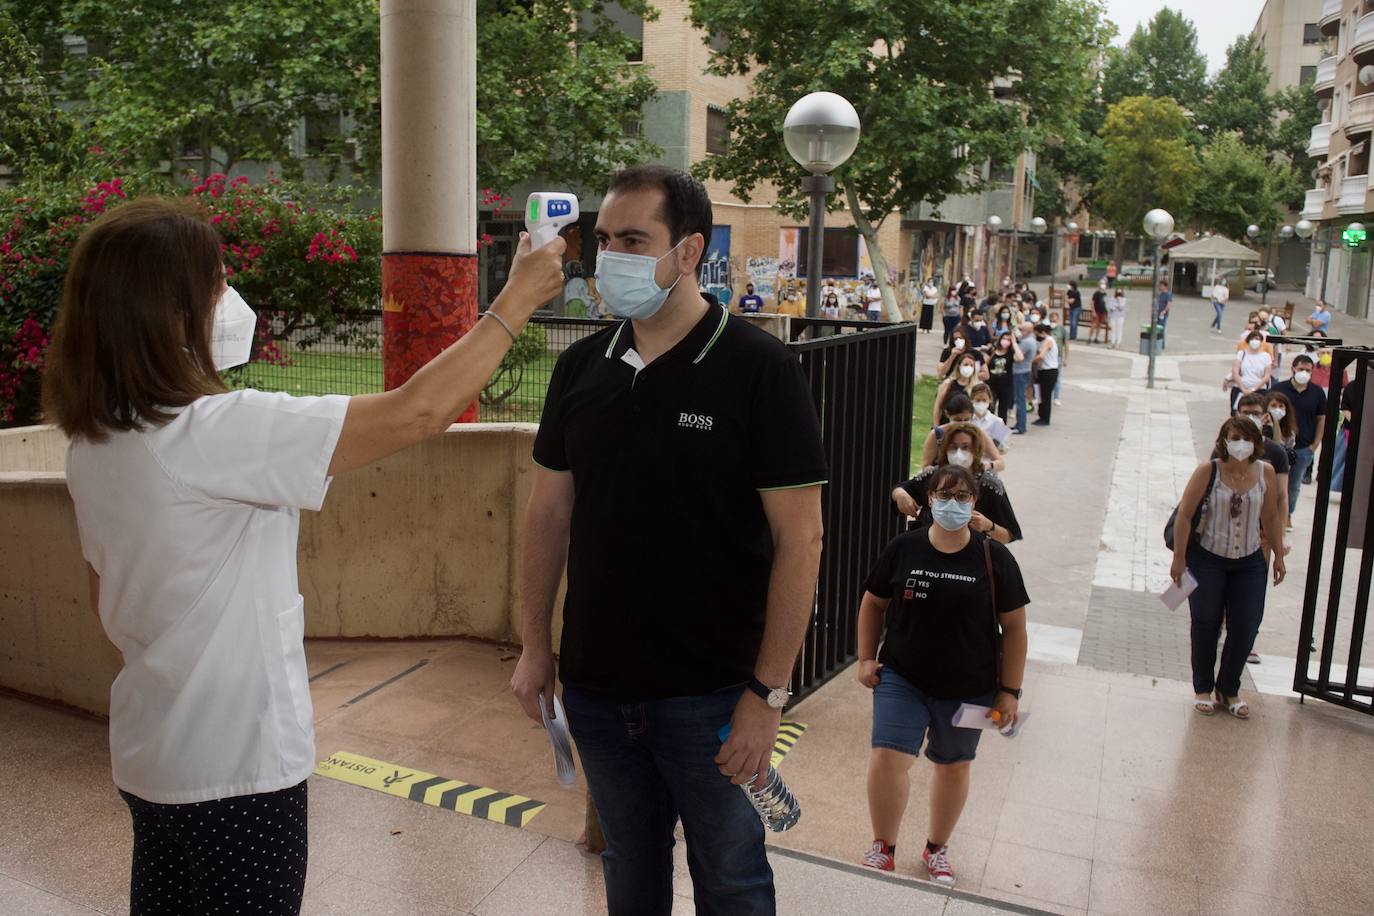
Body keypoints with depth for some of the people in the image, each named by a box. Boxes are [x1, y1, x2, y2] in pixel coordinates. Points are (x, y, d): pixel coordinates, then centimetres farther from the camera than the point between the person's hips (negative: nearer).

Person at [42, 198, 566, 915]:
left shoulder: (93, 444, 0)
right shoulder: (214, 432, -26)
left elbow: (110, 603, 11)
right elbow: (417, 413, -26)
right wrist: (516, 301, -16)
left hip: (151, 755, 8)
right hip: (237, 767, -8)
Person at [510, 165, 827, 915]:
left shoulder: (758, 370, -13)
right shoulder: (580, 367, 1)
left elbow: (799, 538, -14)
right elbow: (550, 509, 9)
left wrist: (768, 693, -15)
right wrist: (535, 645, 8)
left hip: (709, 694, -4)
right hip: (595, 685, 5)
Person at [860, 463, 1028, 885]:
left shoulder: (994, 558, -7)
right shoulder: (904, 548, -6)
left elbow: (1014, 627, -3)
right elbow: (873, 603, 6)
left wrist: (1009, 690, -4)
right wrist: (866, 658, 2)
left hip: (968, 688, 1)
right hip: (902, 679, 0)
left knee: (953, 767, 15)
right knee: (886, 758, -11)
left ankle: (937, 848, 38)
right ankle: (883, 846, 12)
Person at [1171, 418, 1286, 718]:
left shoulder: (1265, 473, -4)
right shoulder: (1208, 471, -13)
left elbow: (1271, 518, 7)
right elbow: (1184, 515, -12)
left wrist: (1278, 555, 8)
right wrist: (1179, 558, -12)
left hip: (1249, 562, 3)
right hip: (1207, 559, -3)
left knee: (1245, 628, 3)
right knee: (1206, 625, 7)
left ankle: (1229, 690, 22)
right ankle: (1202, 689, 23)